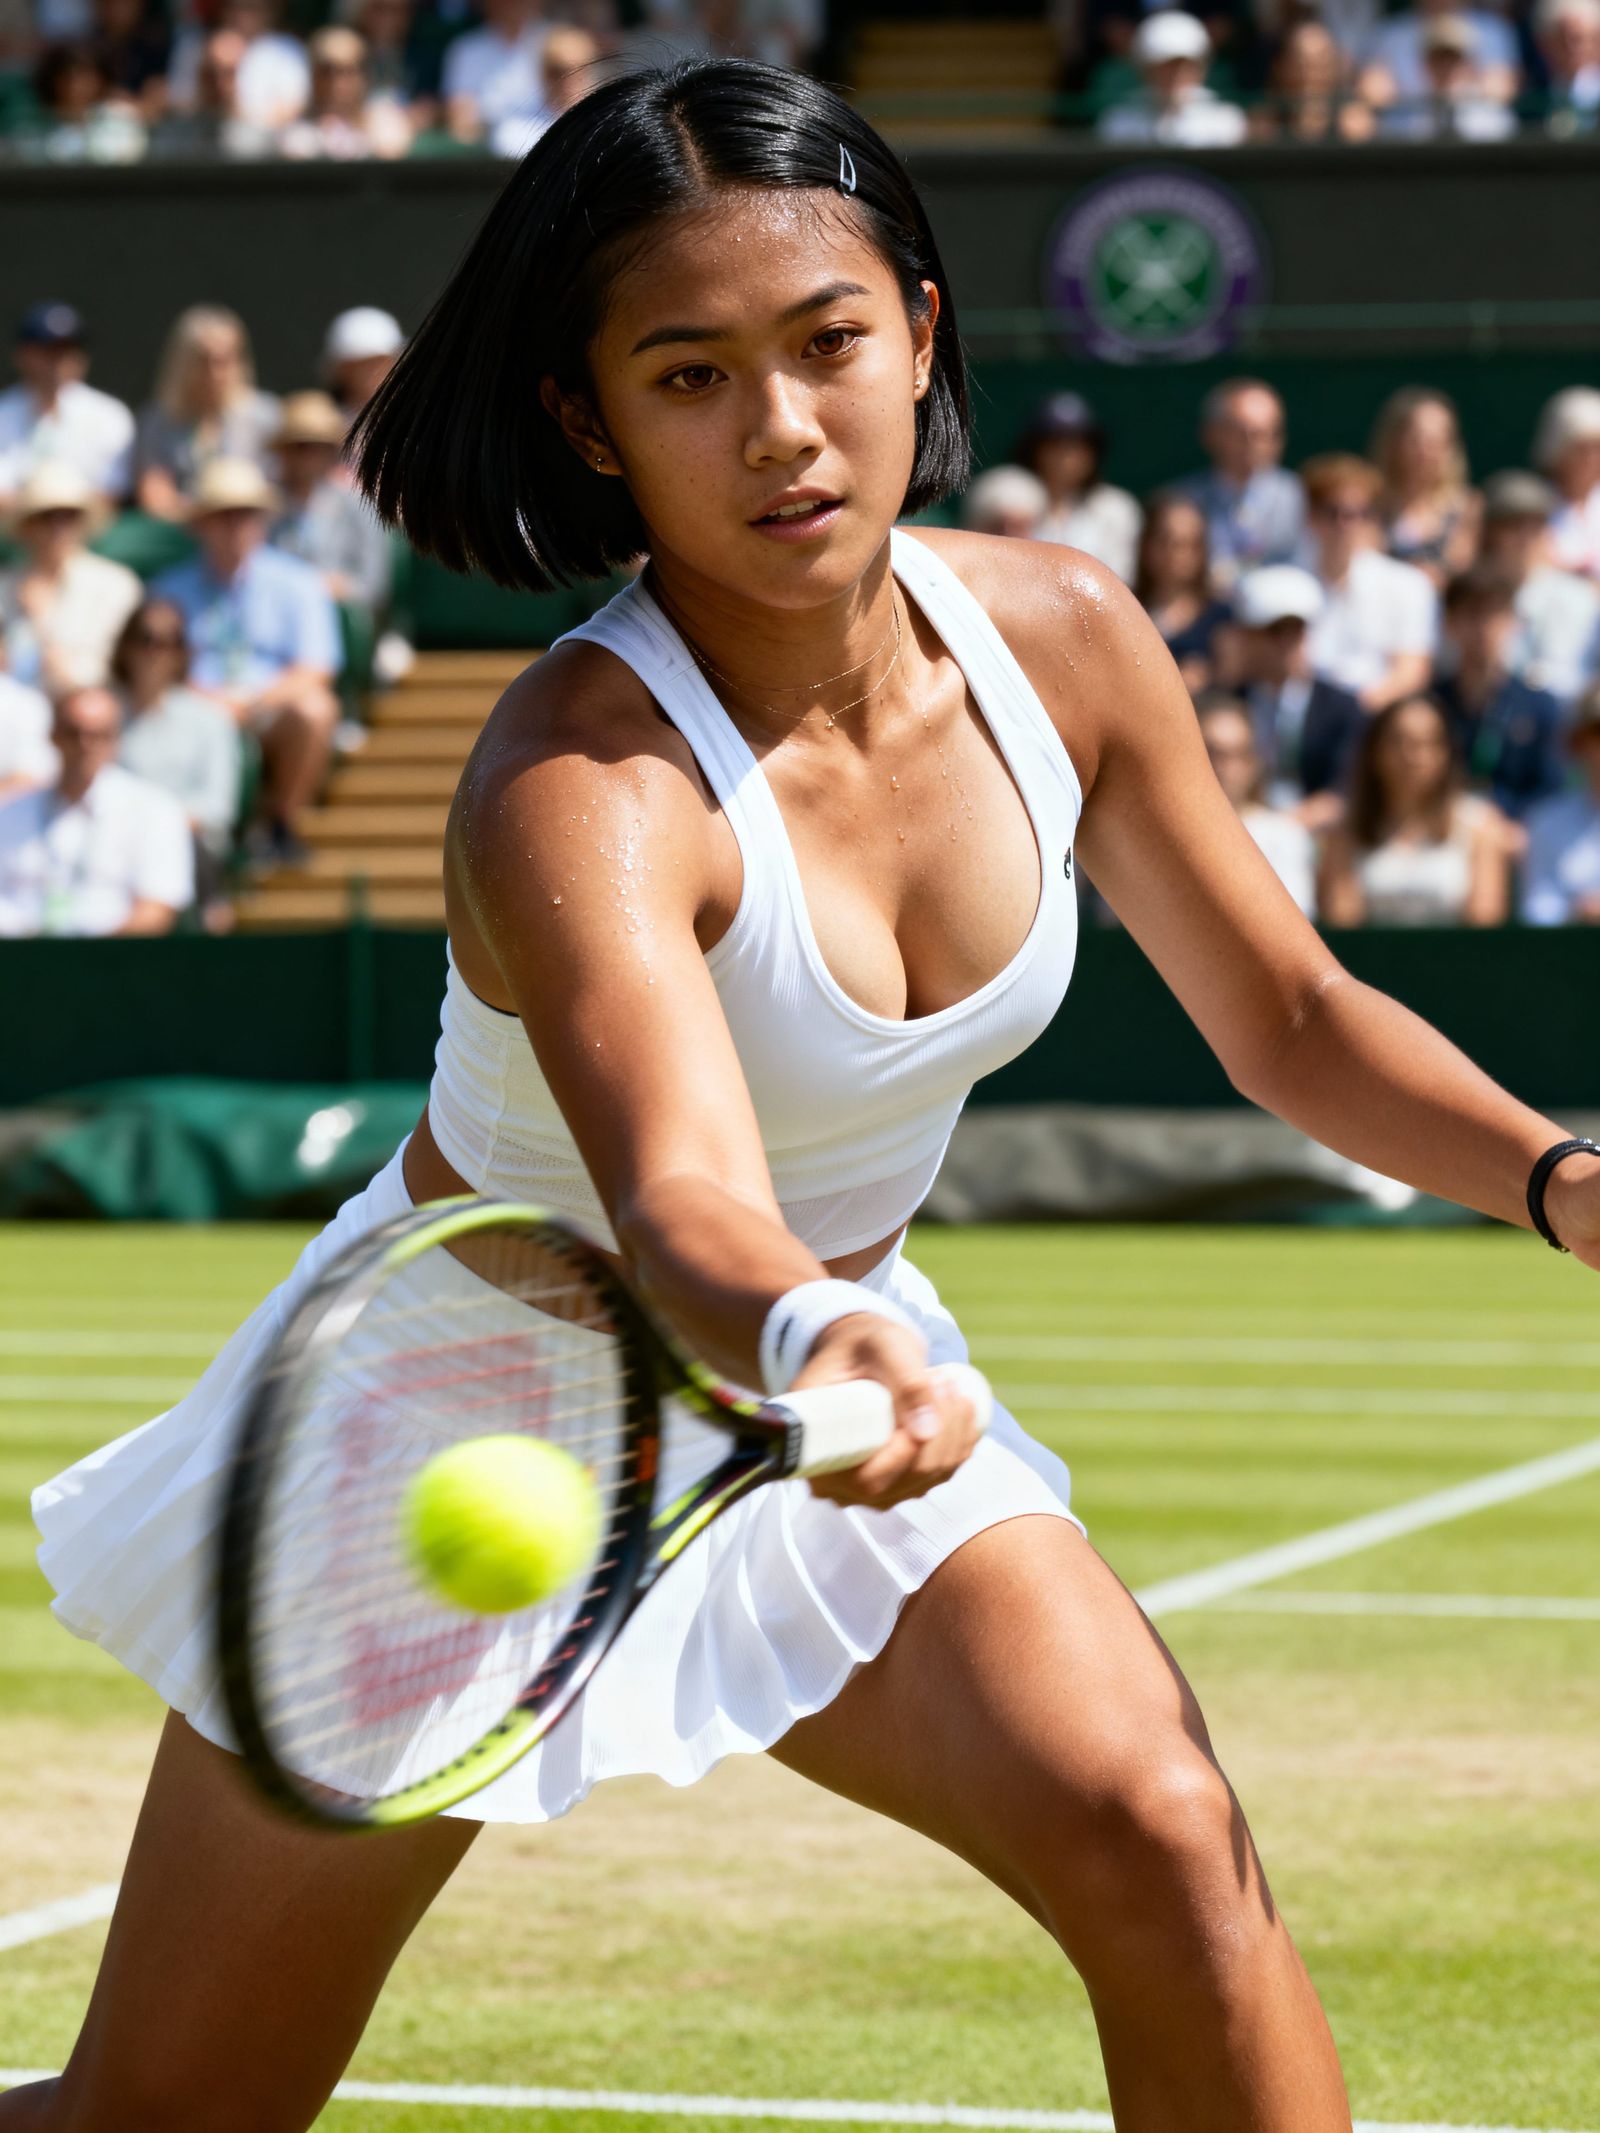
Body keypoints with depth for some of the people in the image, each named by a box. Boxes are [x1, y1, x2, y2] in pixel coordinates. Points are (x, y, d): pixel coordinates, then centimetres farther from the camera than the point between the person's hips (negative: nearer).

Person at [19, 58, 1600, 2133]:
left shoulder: (1057, 639, -12)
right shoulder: (578, 789, -32)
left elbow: (1290, 1017, 2)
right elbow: (681, 1203, -48)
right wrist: (806, 1344, -71)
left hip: (833, 1378, 5)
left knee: (1160, 1843, -21)